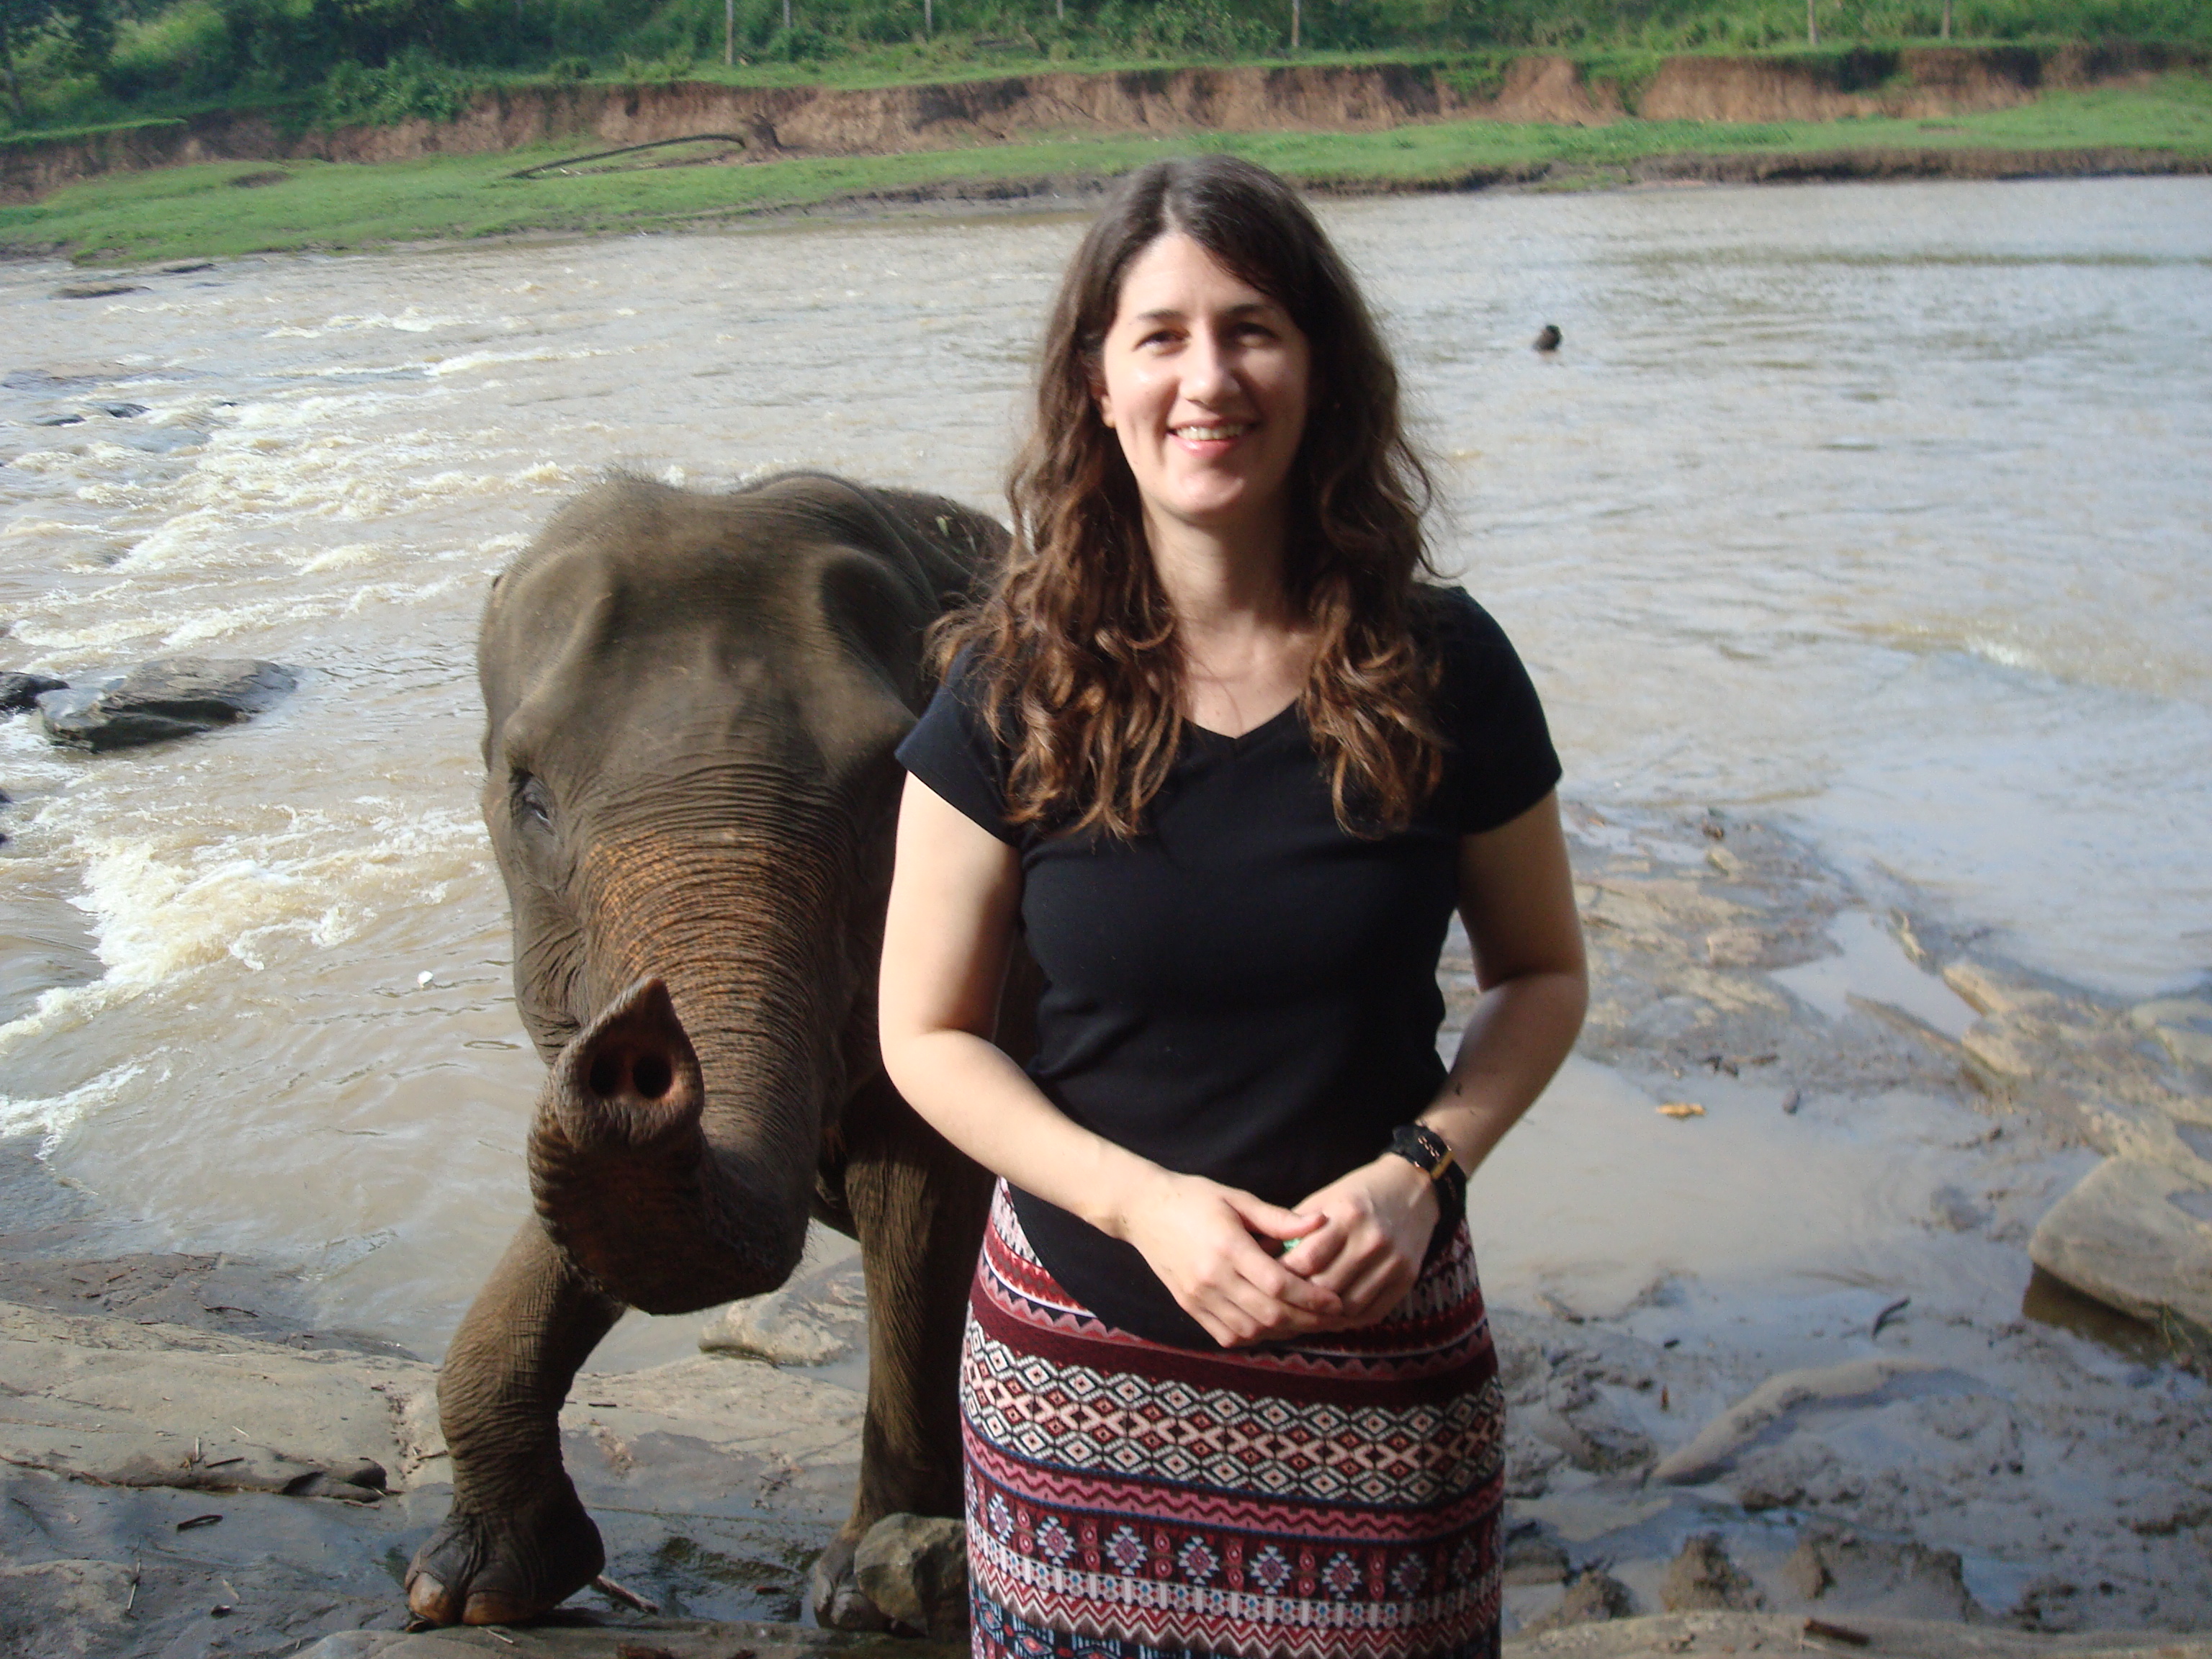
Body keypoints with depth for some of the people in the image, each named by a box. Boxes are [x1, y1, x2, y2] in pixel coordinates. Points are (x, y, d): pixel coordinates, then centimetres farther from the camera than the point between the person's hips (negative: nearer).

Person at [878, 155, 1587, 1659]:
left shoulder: (1439, 667, -6)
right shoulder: (1016, 689, -7)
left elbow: (1543, 975, 5)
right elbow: (929, 1034, -2)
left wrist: (1422, 1167, -12)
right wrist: (1142, 1202, -16)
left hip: (1378, 1353, 0)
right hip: (1081, 1355, 0)